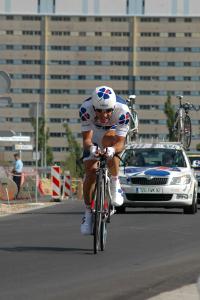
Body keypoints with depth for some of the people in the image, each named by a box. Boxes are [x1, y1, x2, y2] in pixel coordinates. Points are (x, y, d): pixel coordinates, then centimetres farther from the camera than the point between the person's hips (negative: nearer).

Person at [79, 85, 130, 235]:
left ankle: (115, 183, -16)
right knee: (91, 171, -13)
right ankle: (88, 212, 4)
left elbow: (120, 142, -38)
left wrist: (112, 149, -60)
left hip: (116, 134, -1)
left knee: (108, 140, -36)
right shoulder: (86, 108, -34)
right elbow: (86, 138, -33)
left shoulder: (122, 110, -37)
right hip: (94, 132, 1)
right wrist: (90, 148, -56)